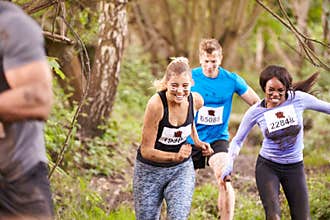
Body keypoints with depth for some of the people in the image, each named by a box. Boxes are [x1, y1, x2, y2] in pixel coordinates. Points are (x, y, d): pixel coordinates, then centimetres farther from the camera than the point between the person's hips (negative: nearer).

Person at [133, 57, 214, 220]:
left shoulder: (196, 101, -12)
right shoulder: (156, 104, -27)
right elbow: (146, 151, -22)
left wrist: (197, 142, 5)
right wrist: (176, 157, -34)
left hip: (182, 169, 3)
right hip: (150, 170, -2)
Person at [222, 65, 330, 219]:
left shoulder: (299, 99, -12)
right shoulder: (255, 112, -11)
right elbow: (238, 140, 1)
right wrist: (230, 163, -13)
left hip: (295, 167, 2)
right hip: (267, 167, -2)